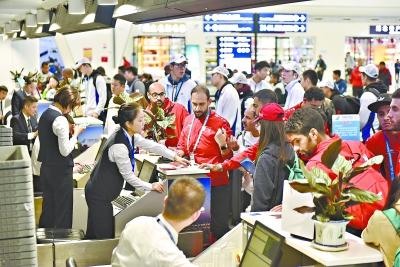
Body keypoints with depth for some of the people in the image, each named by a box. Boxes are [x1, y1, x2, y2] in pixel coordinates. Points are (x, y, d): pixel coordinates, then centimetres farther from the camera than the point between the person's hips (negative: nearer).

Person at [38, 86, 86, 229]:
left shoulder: (45, 114, 7)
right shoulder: (60, 120, -20)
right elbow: (65, 151, -21)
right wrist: (76, 133, -9)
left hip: (45, 168, 9)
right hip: (60, 170, -8)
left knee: (48, 207, 17)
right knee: (63, 211, 3)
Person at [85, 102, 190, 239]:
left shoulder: (130, 136, -2)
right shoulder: (119, 146, -28)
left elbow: (152, 145, 11)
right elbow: (128, 176, -19)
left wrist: (175, 157, 11)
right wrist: (150, 187, -6)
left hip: (98, 191, 9)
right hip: (99, 195, -9)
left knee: (94, 235, 17)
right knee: (104, 238, -5)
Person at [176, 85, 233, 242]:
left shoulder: (220, 123, -9)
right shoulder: (188, 120, 7)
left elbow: (228, 157, -8)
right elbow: (182, 146, 22)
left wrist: (223, 144, -29)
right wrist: (178, 152, 0)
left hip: (215, 182, -6)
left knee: (218, 225, -4)